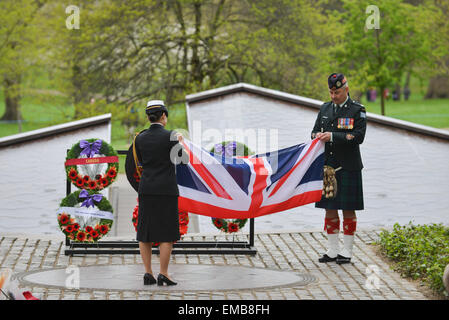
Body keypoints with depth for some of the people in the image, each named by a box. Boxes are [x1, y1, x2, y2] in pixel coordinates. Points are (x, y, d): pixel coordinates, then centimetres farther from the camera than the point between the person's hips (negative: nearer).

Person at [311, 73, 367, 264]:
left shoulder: (357, 110, -3)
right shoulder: (325, 109, 13)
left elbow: (358, 137, -13)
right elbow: (315, 131, 15)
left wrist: (332, 136, -20)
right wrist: (317, 136, -9)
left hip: (348, 167, -5)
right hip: (327, 166, 5)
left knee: (348, 210, 1)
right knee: (330, 209, 8)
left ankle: (347, 252, 8)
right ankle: (332, 251, 15)